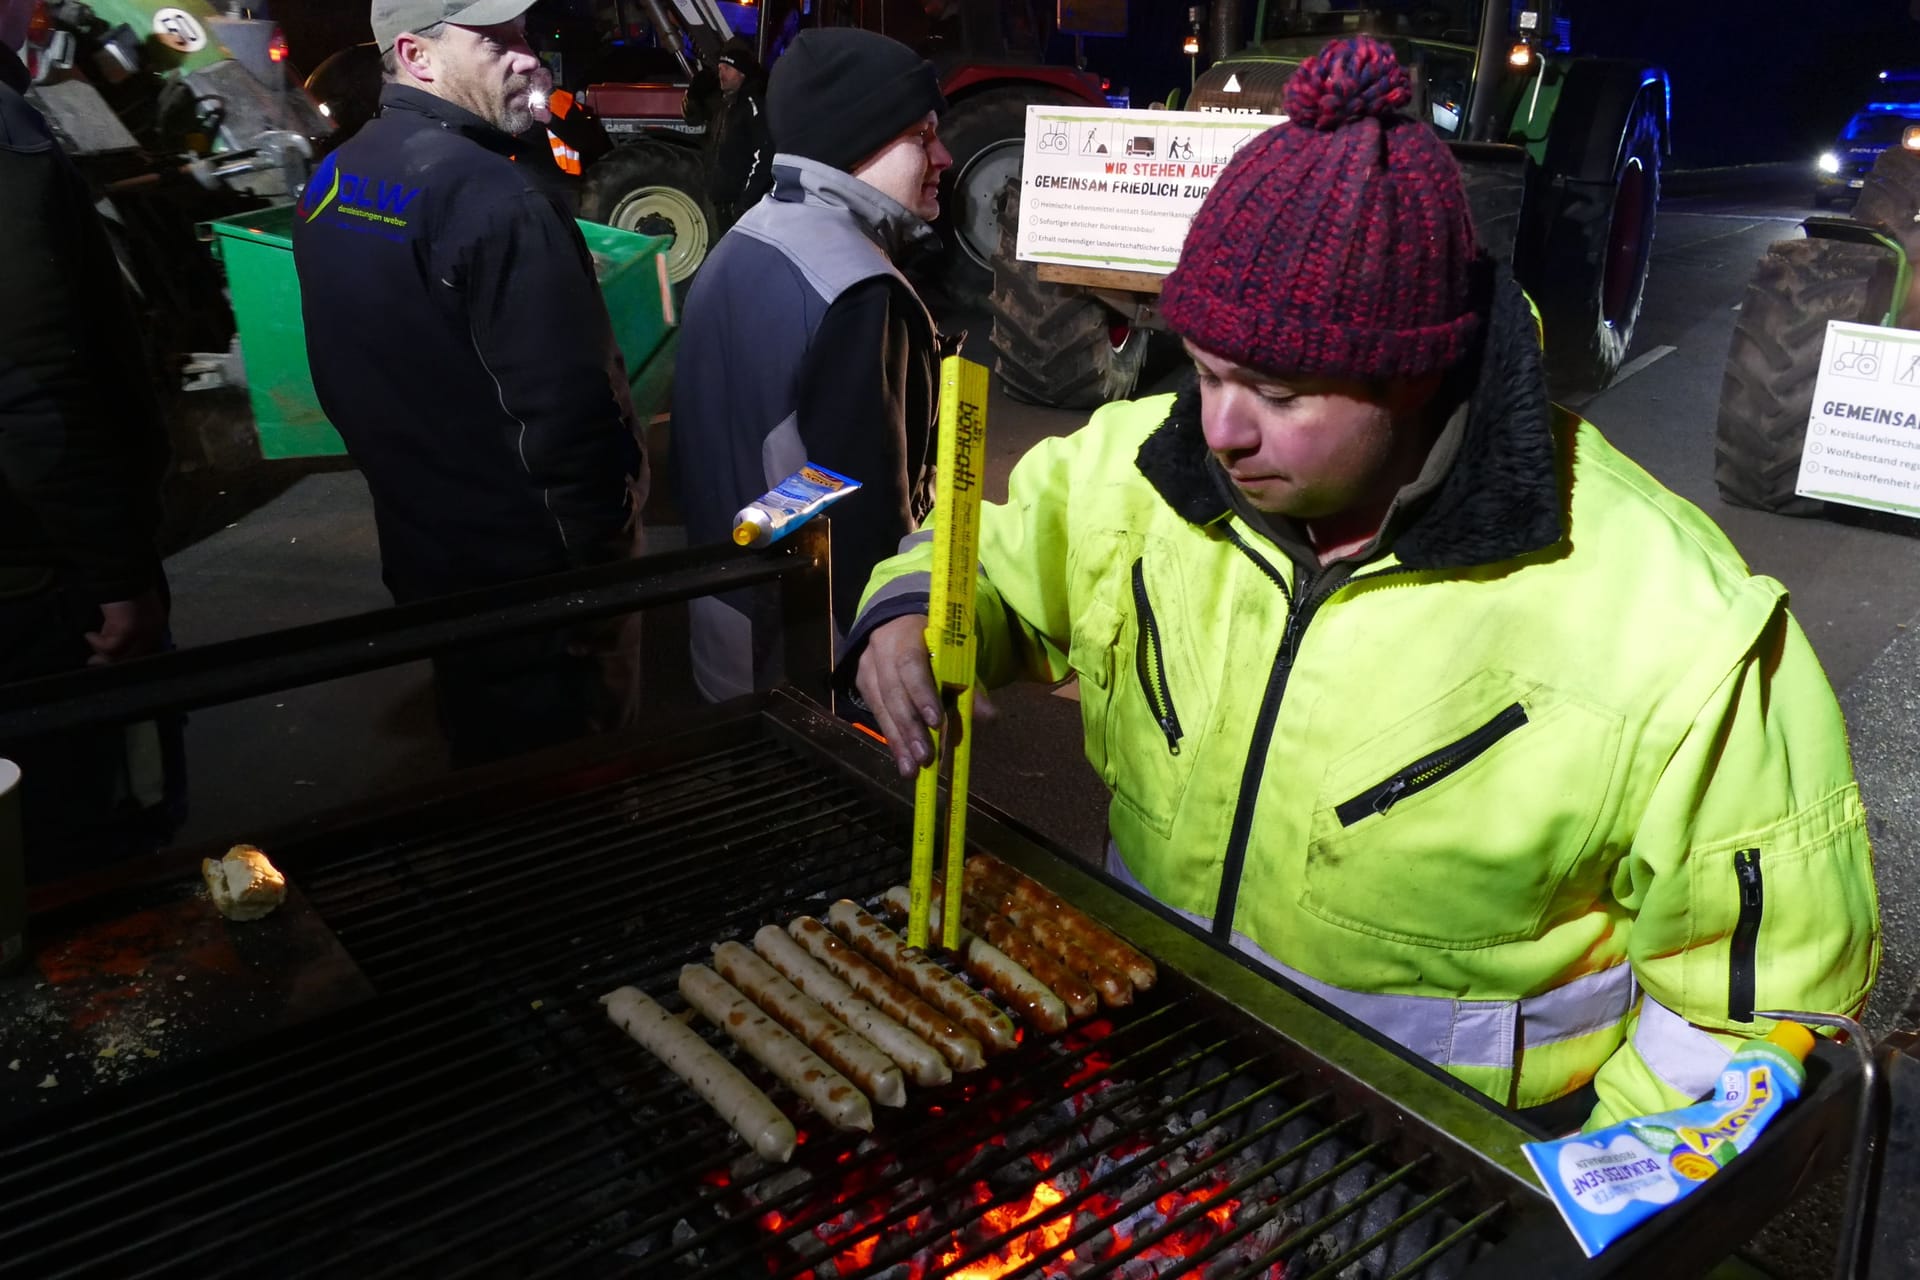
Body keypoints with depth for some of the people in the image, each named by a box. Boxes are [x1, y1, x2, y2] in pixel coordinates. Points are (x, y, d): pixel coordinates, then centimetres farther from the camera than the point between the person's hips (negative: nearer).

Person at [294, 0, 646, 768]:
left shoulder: (331, 181, 6)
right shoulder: (493, 198, -23)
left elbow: (352, 378, 13)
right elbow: (565, 409, -27)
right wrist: (602, 551, -14)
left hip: (418, 543, 9)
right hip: (520, 567, -9)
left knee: (480, 748, 26)